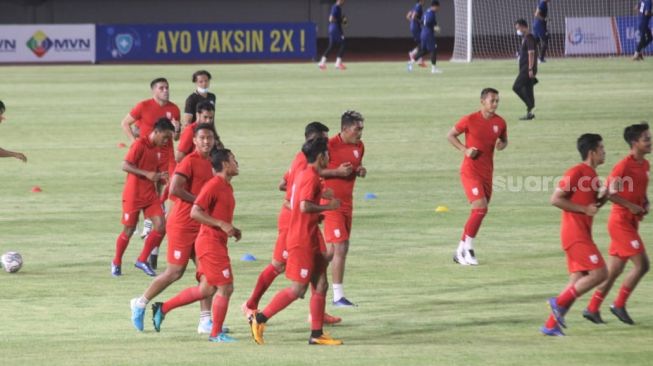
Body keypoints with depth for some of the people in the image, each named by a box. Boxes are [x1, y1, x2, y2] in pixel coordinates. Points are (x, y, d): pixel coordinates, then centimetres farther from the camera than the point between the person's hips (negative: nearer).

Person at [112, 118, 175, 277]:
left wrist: (160, 176, 1)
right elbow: (126, 166, -19)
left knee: (161, 226, -7)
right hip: (133, 195, -7)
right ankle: (116, 263, 22)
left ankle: (142, 260, 6)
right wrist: (147, 174, -26)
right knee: (129, 230, 2)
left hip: (150, 195, 7)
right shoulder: (140, 144, -13)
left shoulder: (157, 149, 11)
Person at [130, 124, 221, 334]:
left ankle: (205, 321, 2)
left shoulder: (211, 163, 12)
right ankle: (141, 303, 16)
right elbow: (174, 189, -25)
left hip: (200, 226, 8)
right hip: (182, 225, -8)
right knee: (175, 272, -2)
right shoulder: (190, 162, -14)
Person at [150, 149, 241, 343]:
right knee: (225, 288, -6)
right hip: (211, 243, -10)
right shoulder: (213, 185, -15)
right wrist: (221, 224, -25)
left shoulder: (227, 187, 15)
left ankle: (162, 308, 19)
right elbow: (195, 212, -21)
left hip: (217, 243, 10)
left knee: (206, 289, 13)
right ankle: (216, 333, 2)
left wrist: (232, 229, 10)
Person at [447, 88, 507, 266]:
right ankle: (468, 249, -6)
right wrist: (465, 149, -14)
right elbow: (450, 135, 0)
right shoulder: (470, 120, -11)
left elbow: (504, 141, 18)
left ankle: (461, 250, 21)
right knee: (481, 207, -18)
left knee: (478, 211, 8)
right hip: (470, 170, -6)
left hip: (487, 172, 6)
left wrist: (502, 145, -7)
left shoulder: (500, 122, 3)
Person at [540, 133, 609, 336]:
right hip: (575, 234, -9)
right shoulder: (577, 172, -12)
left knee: (578, 282, 5)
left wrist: (602, 198, 8)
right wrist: (585, 209, -16)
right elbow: (555, 199, -16)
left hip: (581, 234, 9)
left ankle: (551, 325, 6)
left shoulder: (592, 175, 16)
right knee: (599, 273, -13)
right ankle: (560, 302, -6)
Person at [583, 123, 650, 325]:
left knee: (614, 270, 10)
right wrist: (631, 206, -22)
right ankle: (619, 305, 1)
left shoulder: (645, 165, 11)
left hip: (631, 222, 9)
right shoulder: (624, 165, -16)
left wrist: (645, 204, 6)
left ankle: (592, 309, 16)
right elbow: (608, 192, -21)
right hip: (621, 221, -9)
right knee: (642, 264, -10)